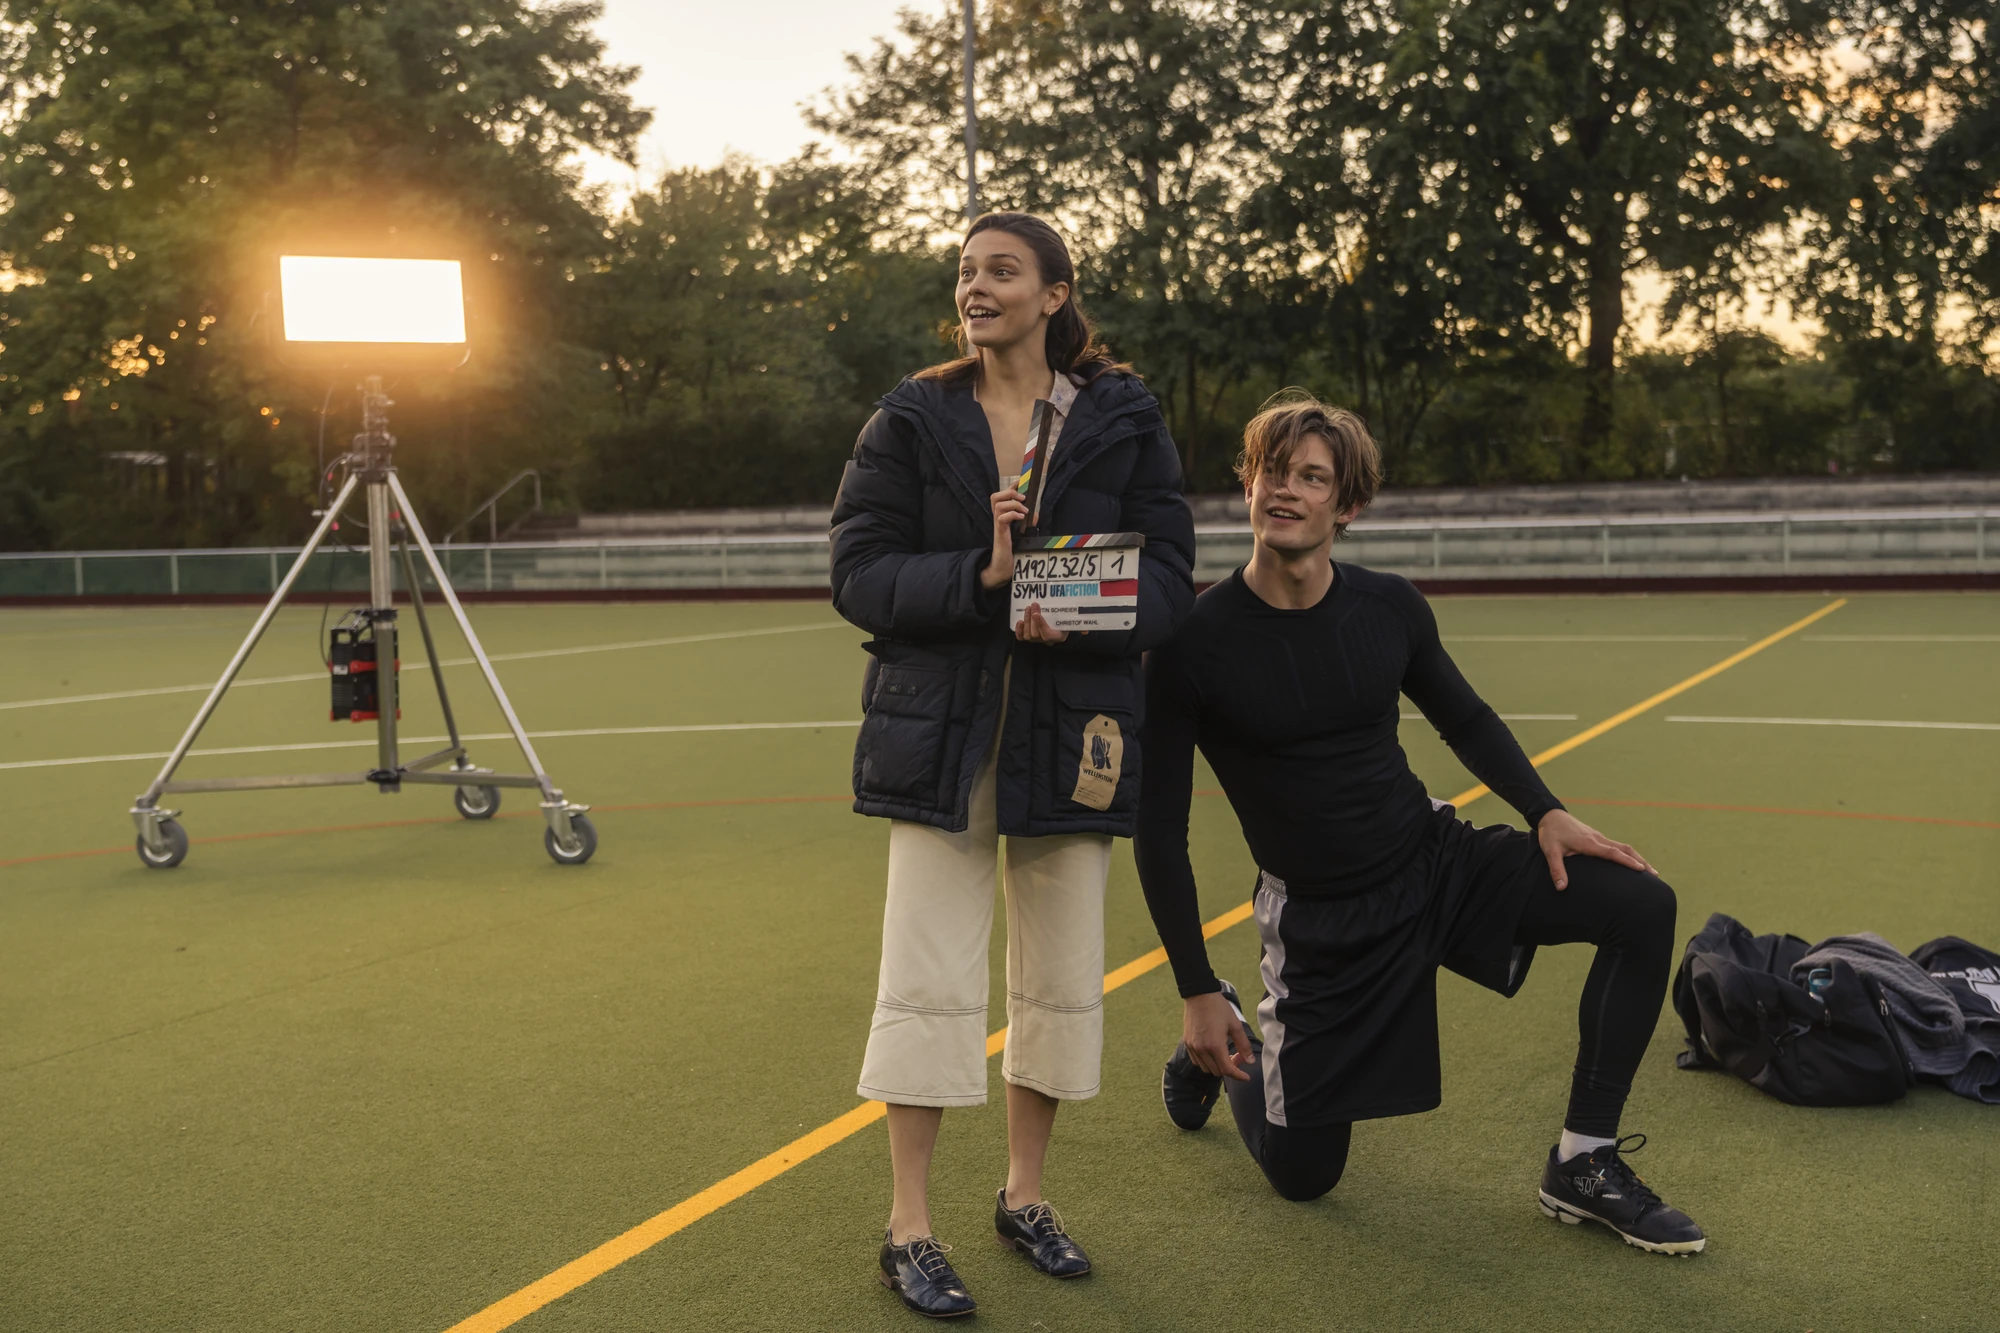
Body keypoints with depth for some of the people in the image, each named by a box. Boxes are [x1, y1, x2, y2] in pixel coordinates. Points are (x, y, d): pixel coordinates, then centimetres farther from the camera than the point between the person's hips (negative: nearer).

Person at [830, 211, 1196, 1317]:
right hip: (941, 729, -1)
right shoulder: (911, 421, 3)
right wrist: (978, 578, -19)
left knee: (1062, 974, 9)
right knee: (929, 977, -3)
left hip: (1071, 728, 2)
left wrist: (1081, 613, -20)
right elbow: (860, 575, -4)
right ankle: (909, 1227, 10)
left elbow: (1169, 580, 0)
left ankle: (1024, 1194, 28)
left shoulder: (1124, 422, 4)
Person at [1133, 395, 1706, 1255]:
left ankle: (1583, 1165, -4)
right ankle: (1224, 1044, 38)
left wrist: (1545, 812, -4)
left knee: (1641, 905, -16)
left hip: (1439, 861, 4)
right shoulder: (1196, 643, -18)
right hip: (1320, 917, -3)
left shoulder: (1388, 608, -6)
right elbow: (1159, 828, -12)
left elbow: (1463, 718, 13)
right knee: (1301, 1176, 4)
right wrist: (1197, 993, -12)